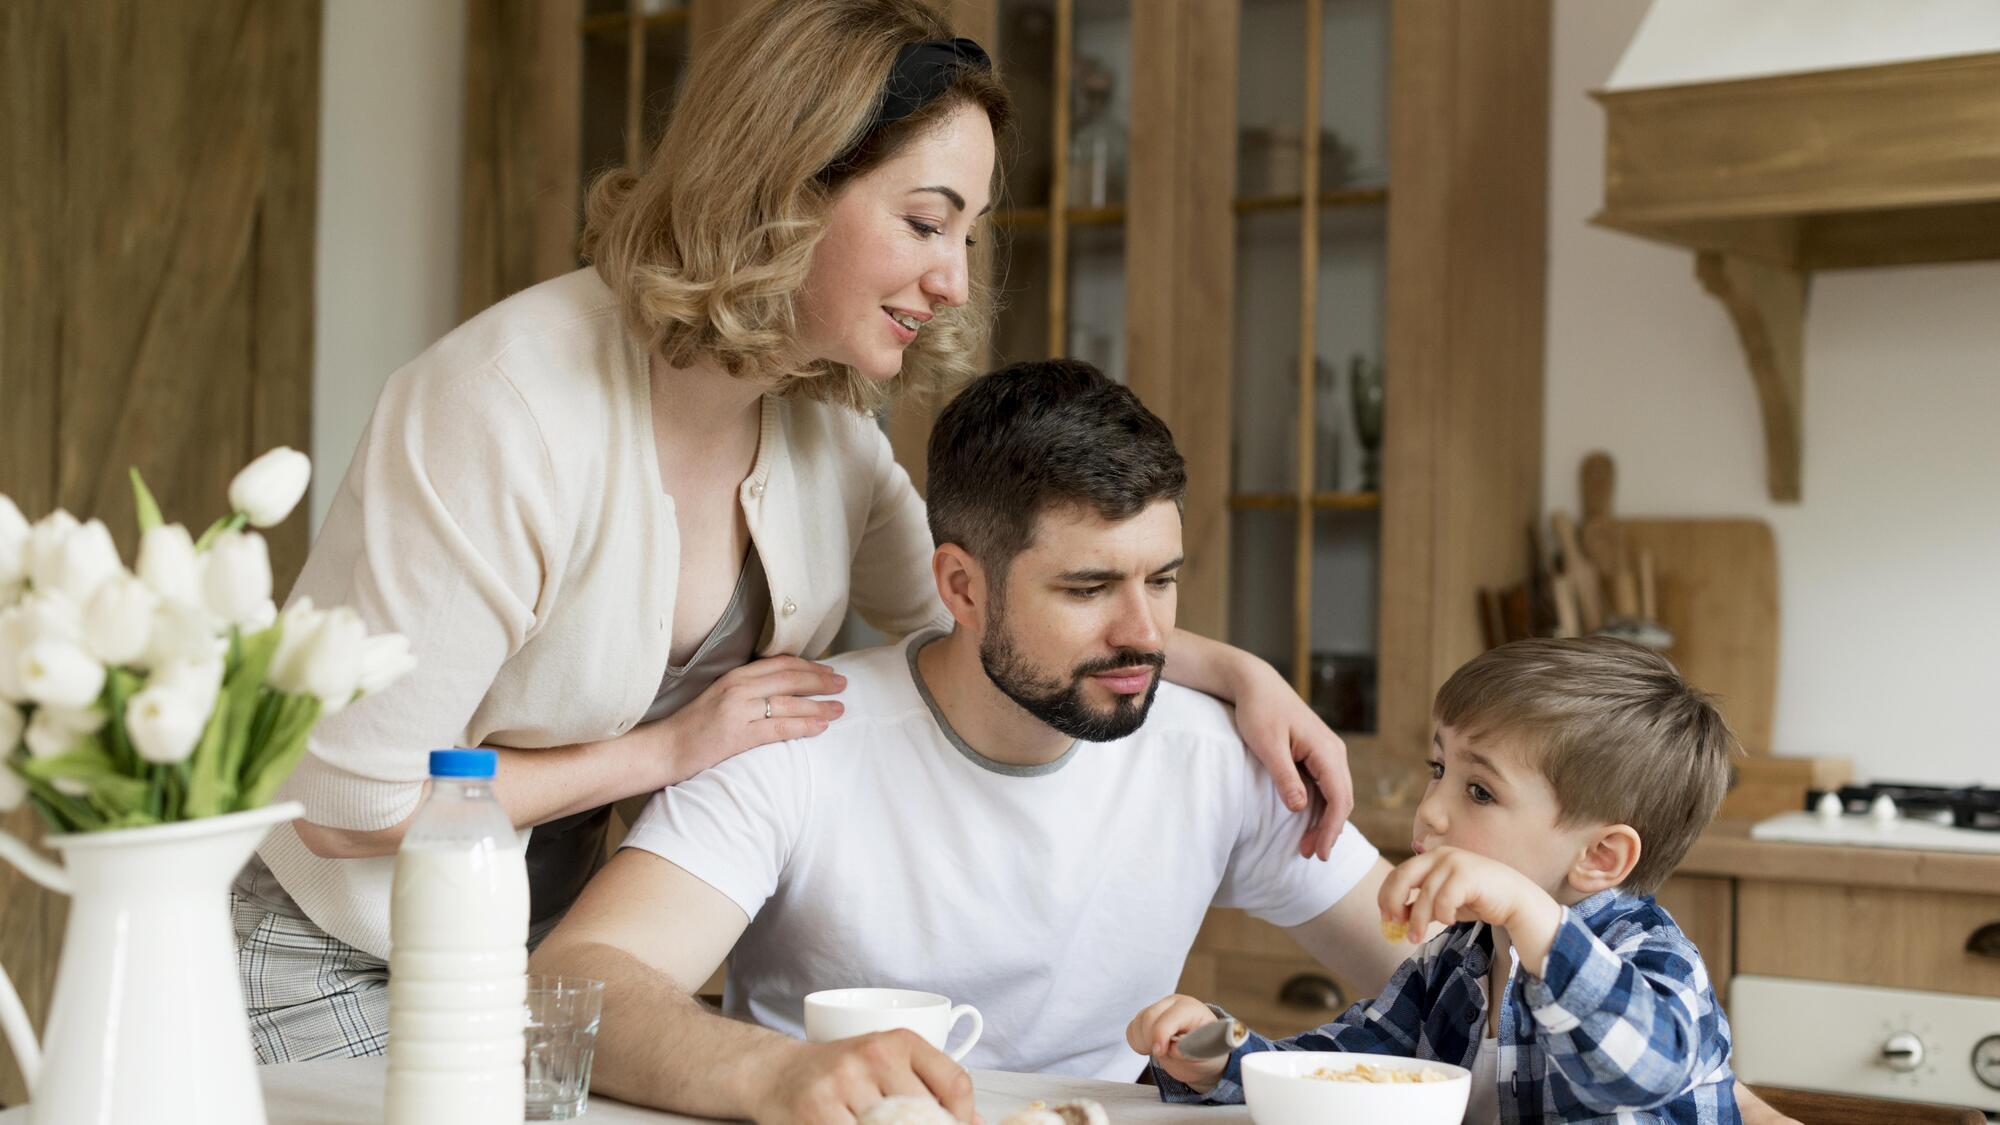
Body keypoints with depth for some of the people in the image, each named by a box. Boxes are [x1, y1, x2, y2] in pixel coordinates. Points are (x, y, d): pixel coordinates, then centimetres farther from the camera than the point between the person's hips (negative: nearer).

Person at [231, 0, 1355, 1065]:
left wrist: (1238, 671, -4)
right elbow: (354, 804, -27)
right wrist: (667, 750, -21)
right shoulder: (512, 409, -30)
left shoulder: (823, 419, -6)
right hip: (333, 975, -6)